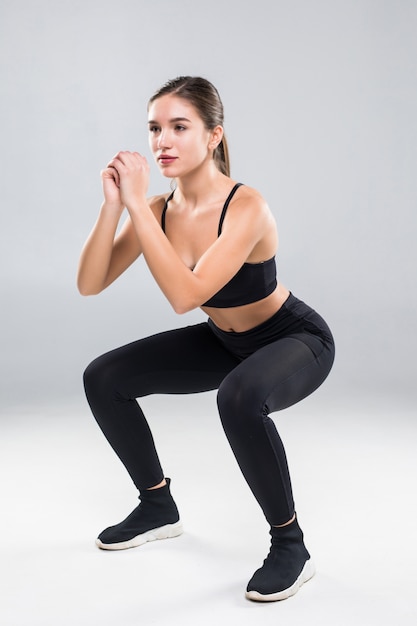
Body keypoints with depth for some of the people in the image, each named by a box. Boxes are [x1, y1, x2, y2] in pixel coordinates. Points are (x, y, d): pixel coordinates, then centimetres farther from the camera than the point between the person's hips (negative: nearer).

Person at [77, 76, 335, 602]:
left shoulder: (246, 207, -31)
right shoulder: (160, 209, -12)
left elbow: (184, 295, -41)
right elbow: (90, 284, -15)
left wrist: (138, 207, -38)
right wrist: (113, 206, -28)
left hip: (296, 340, -7)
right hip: (225, 341, 7)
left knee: (240, 396, -40)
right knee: (103, 379, -1)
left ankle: (290, 544, -18)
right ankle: (158, 508, 19)